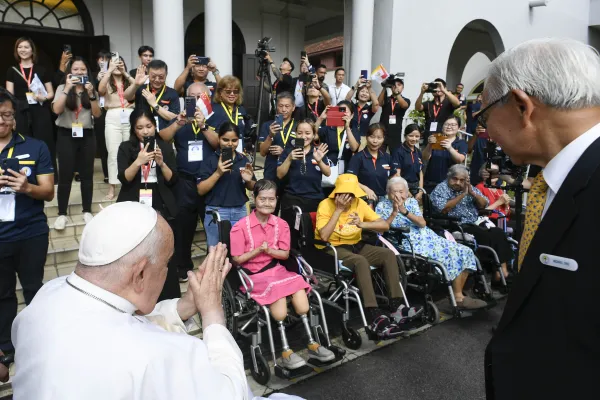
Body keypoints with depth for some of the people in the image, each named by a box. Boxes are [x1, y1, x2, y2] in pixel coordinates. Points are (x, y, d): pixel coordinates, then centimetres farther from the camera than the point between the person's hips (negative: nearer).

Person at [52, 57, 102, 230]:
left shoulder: (91, 90, 9)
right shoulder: (62, 88, 3)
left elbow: (97, 114, -2)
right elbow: (56, 110, -13)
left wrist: (91, 94, -14)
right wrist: (67, 88, -17)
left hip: (87, 136, 2)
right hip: (66, 135, -2)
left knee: (87, 174, 4)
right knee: (65, 175, -3)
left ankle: (87, 211, 14)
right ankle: (62, 214, 5)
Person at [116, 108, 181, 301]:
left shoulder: (165, 147, 8)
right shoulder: (126, 148, 4)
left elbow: (172, 180, 4)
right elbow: (124, 178, -6)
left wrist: (161, 163, -12)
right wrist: (138, 162, -22)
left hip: (161, 209, 1)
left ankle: (169, 302, 6)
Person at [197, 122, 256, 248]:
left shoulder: (244, 160, 5)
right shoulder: (211, 160, -5)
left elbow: (252, 188, 13)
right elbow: (201, 190, -9)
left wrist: (249, 180, -10)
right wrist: (218, 173, -21)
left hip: (240, 212, 3)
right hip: (216, 212, -3)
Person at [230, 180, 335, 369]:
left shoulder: (281, 224, 5)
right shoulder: (241, 227, -9)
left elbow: (285, 254, 7)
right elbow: (237, 260, -5)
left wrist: (269, 250, -13)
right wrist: (258, 250, -17)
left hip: (277, 270, 4)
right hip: (253, 275, -4)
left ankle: (311, 344, -3)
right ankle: (286, 351, -20)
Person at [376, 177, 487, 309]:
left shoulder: (412, 201, 11)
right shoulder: (382, 206, 1)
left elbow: (422, 223, -2)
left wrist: (405, 211, -16)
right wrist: (394, 212, -18)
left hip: (428, 237, 6)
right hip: (409, 243, -6)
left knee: (464, 252, -7)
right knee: (450, 255, -22)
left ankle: (458, 294, 1)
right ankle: (458, 297, -8)